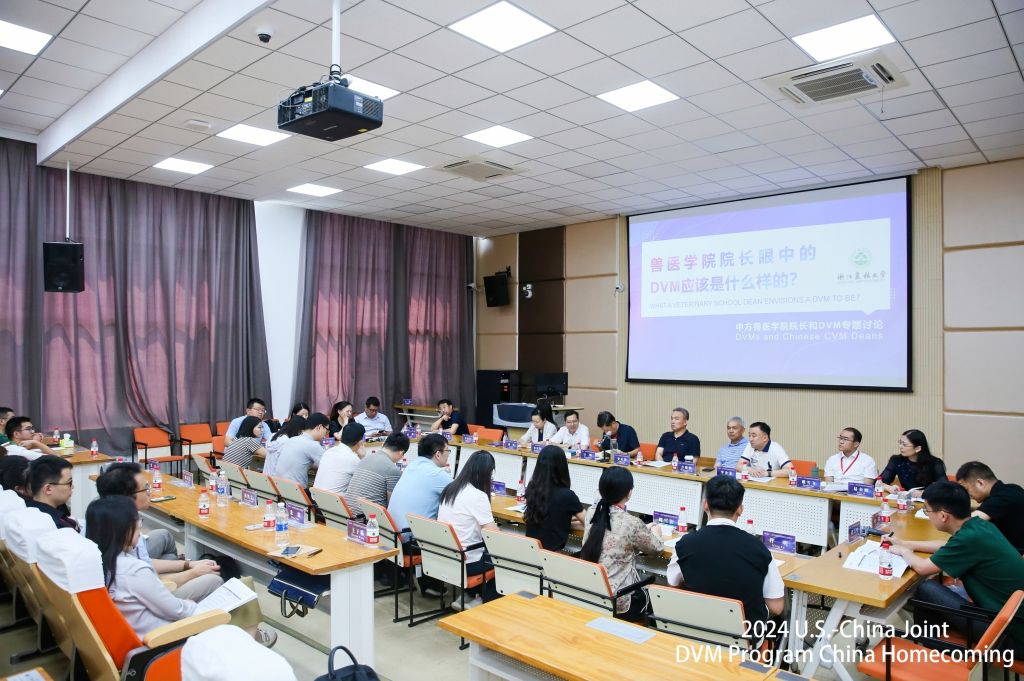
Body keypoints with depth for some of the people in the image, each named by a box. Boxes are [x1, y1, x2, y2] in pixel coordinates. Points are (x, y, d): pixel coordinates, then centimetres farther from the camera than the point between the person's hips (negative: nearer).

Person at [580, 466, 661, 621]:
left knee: (644, 589, 29)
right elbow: (657, 547, 1)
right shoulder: (632, 523, -19)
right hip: (616, 602, -5)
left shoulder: (591, 512, -3)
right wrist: (654, 532, 22)